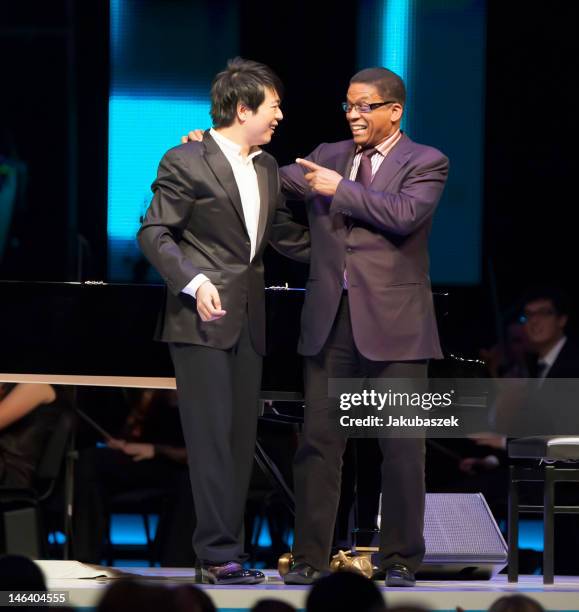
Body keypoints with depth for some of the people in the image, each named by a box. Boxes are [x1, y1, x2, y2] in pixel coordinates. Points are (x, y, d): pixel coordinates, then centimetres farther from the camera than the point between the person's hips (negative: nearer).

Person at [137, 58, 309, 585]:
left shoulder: (267, 167, 15)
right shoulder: (185, 162, -7)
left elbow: (285, 234, 25)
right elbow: (154, 234, -10)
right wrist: (195, 282, -22)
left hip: (248, 320, 7)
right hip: (201, 319, -7)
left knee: (241, 438, 5)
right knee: (212, 436, -9)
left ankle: (221, 553, 8)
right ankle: (220, 555, -9)